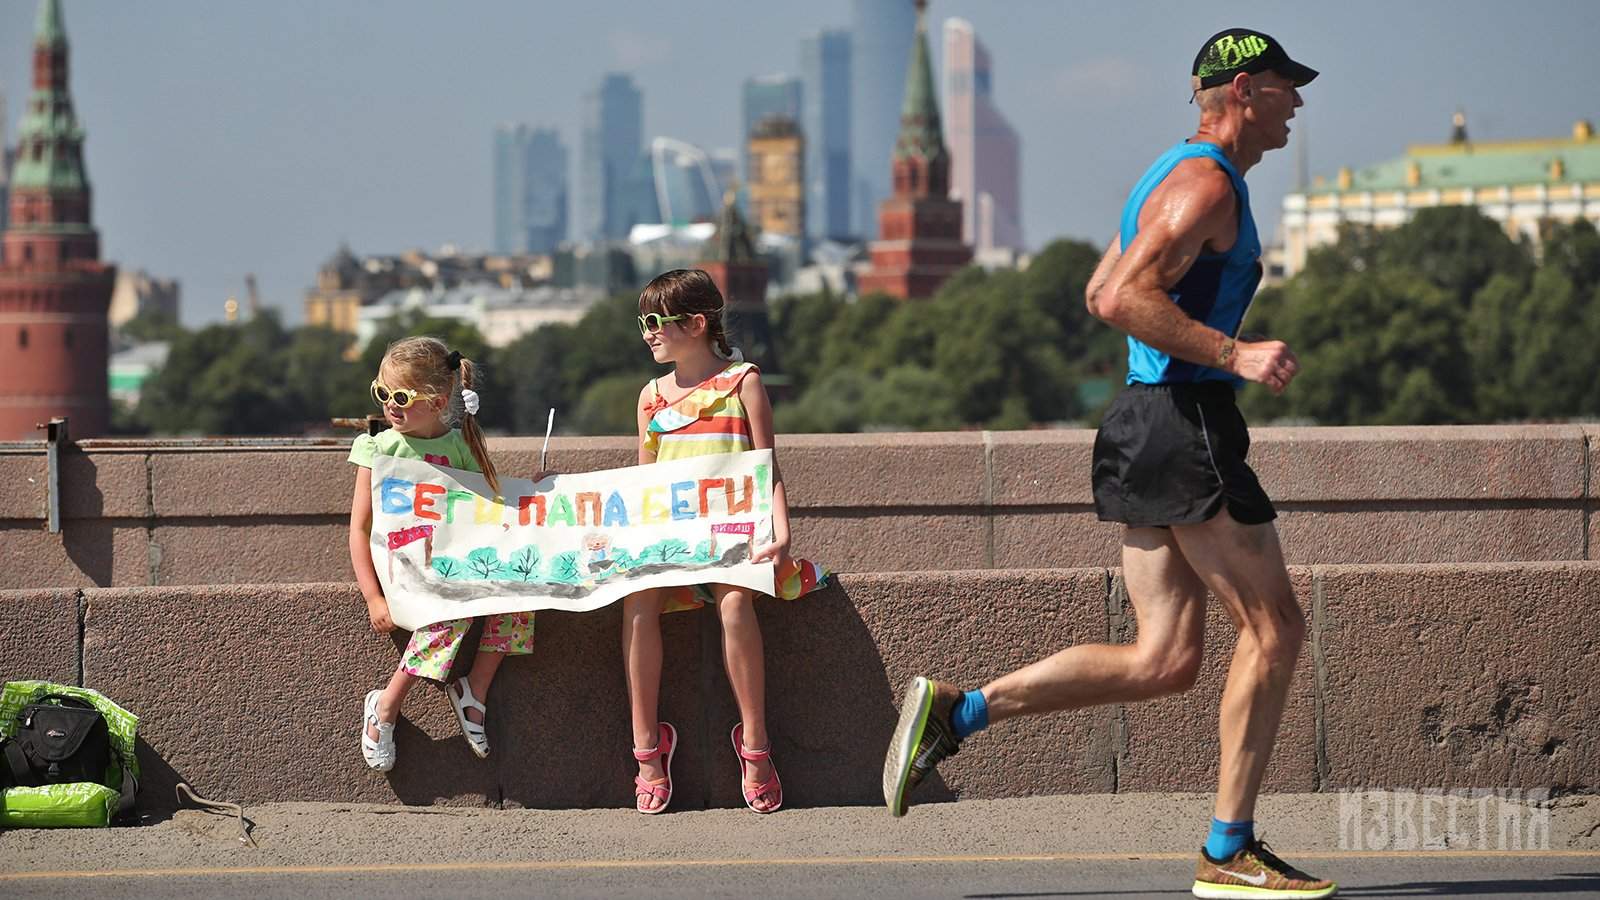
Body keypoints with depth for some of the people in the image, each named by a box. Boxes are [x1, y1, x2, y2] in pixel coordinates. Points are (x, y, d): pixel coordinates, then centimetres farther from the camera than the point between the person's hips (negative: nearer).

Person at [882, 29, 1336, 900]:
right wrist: (1231, 355, -24)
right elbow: (1122, 300, -23)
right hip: (1186, 424, -10)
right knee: (1274, 629, -3)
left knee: (1163, 661, 7)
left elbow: (1101, 292, 29)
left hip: (1146, 426, 10)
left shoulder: (1175, 177, 20)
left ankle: (955, 710, 3)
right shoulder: (1206, 183, -12)